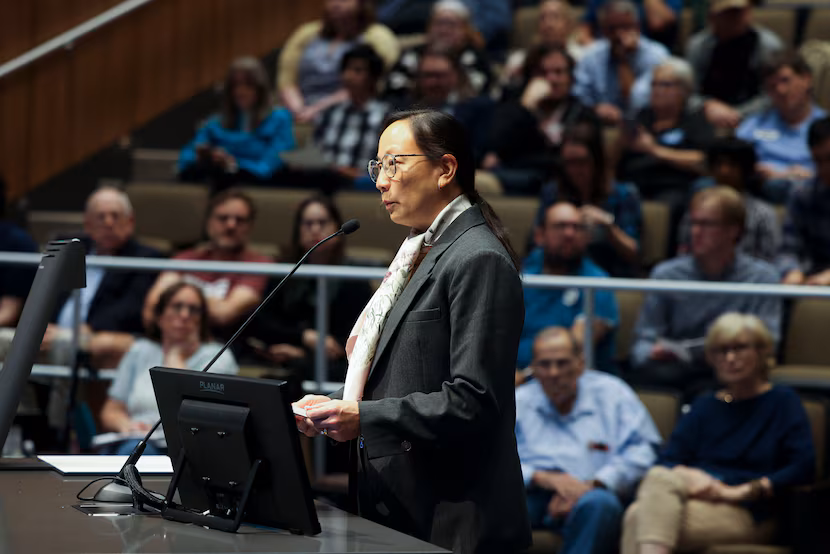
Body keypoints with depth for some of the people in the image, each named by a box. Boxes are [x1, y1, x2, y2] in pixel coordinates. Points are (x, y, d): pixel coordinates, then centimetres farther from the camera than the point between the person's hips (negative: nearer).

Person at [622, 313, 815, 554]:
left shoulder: (783, 401, 12)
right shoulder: (706, 406, 26)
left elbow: (803, 468, -2)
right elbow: (668, 461, 14)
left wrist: (740, 491, -10)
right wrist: (688, 476, -11)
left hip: (749, 514, -4)